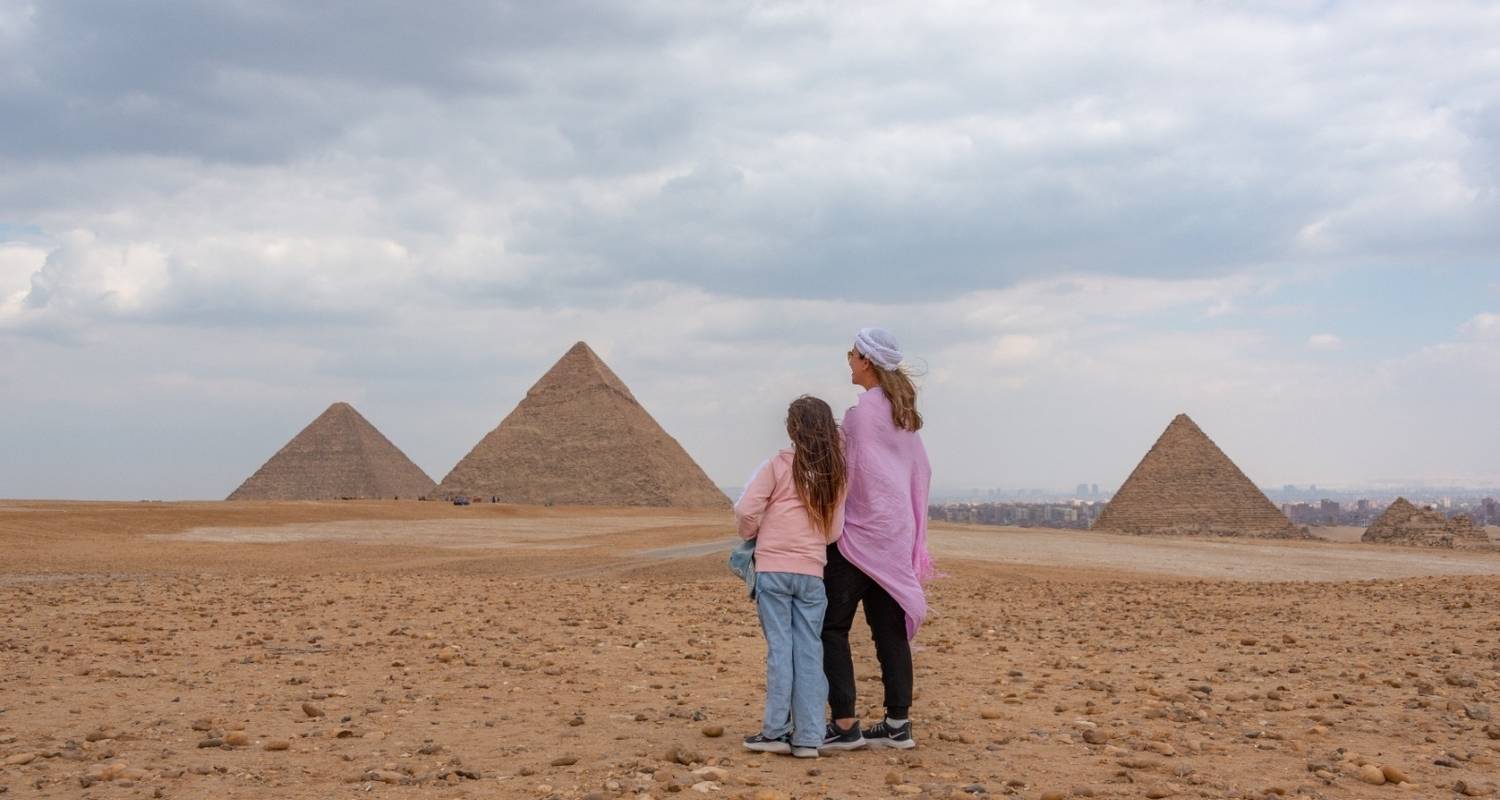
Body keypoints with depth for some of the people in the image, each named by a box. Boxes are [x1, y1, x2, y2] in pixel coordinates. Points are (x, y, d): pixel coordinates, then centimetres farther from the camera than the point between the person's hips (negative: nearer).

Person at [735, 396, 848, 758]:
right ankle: (808, 737, 4)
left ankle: (776, 731, 4)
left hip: (773, 568, -3)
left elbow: (746, 510, -10)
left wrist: (750, 533, 10)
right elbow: (834, 530, 8)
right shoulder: (836, 475, 6)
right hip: (812, 572, 3)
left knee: (780, 647, 1)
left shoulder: (778, 465, -6)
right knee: (809, 652, 5)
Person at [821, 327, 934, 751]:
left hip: (861, 533, -8)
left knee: (831, 626, -3)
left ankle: (845, 724, -5)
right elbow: (922, 472, 16)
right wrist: (914, 535, 20)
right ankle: (898, 724, 11)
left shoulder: (861, 413, -14)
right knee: (890, 628, 10)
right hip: (896, 533, 8)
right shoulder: (904, 414, 12)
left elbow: (850, 476, -15)